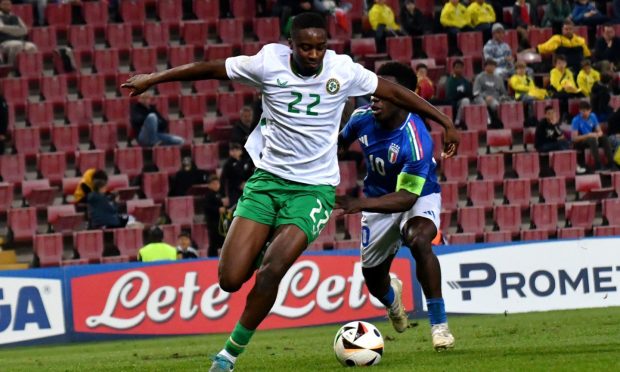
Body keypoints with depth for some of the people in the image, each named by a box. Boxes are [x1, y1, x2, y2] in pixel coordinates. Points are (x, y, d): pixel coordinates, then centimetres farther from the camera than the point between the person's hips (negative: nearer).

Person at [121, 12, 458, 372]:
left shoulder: (343, 70, -8)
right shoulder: (268, 63, -8)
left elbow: (393, 91, 4)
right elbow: (209, 69, 3)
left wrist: (445, 121, 6)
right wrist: (152, 79, 8)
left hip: (314, 189, -2)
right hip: (267, 179, 2)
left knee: (271, 271, -21)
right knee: (230, 279, -9)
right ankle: (262, 248, 29)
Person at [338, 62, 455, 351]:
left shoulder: (416, 140, -36)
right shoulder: (363, 118, -18)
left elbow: (406, 197, -38)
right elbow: (341, 140, 7)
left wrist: (361, 204, -48)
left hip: (418, 198, -5)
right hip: (378, 201, 5)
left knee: (418, 240, -38)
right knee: (373, 278, 12)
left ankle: (439, 324, -27)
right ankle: (390, 296, 55)